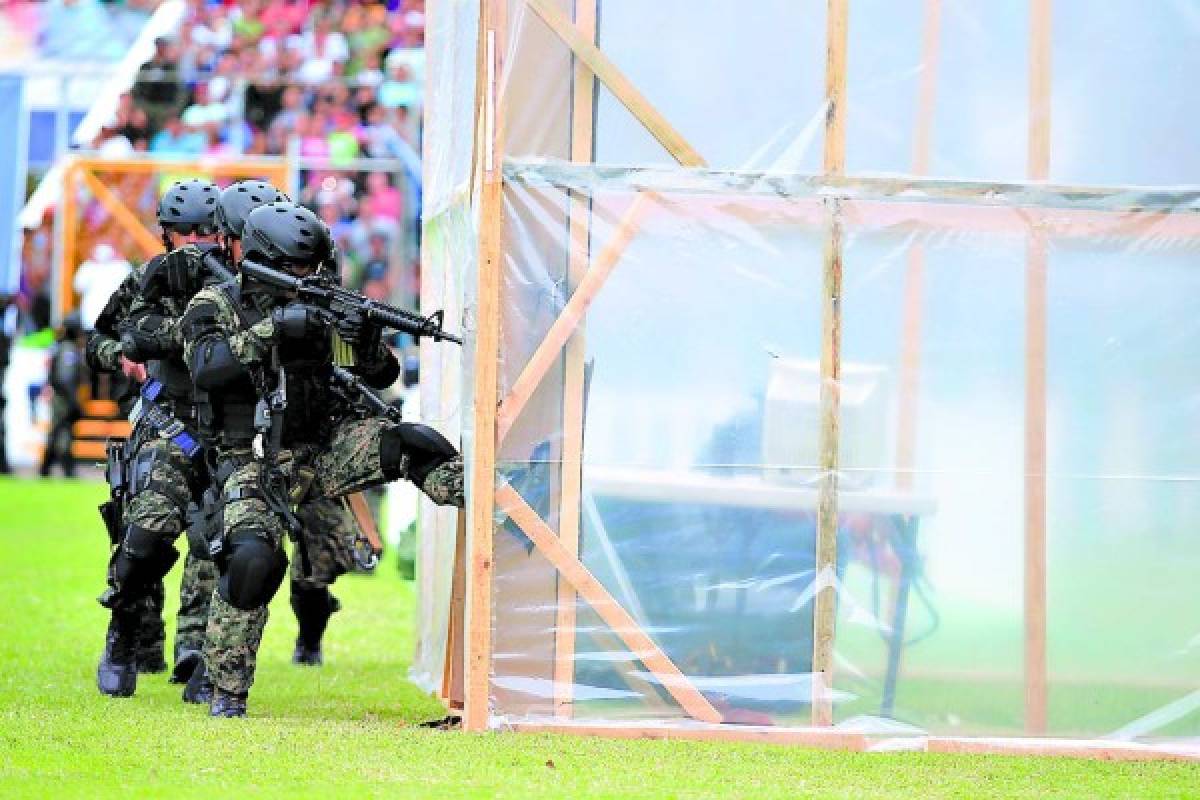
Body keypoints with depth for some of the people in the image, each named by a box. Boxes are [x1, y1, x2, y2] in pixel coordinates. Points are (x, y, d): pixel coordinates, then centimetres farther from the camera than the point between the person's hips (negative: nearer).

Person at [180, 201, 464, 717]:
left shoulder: (320, 305, 8)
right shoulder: (215, 305, -4)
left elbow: (381, 376, 7)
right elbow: (206, 368, -25)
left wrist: (366, 340, -16)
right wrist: (271, 328, -30)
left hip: (322, 450, 4)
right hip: (256, 465, -4)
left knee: (407, 445, -17)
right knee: (252, 558, -25)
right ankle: (227, 691, -14)